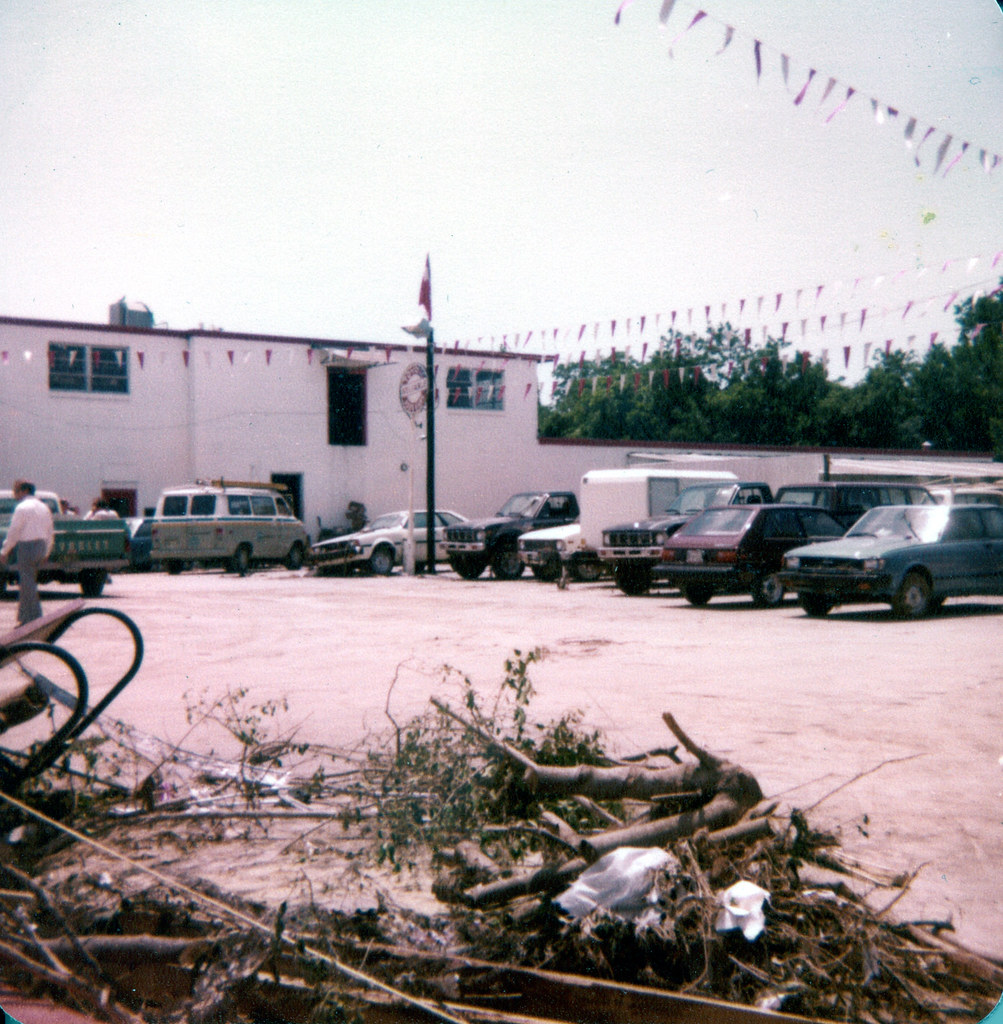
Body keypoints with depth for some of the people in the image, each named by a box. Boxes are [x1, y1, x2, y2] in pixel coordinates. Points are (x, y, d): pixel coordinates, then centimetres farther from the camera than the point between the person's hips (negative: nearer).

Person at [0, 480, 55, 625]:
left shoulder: (22, 507, -10)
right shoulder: (44, 507, 14)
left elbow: (13, 532, -12)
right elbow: (51, 532, 16)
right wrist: (46, 552, 23)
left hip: (26, 546, -8)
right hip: (41, 546, 8)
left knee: (28, 583, -4)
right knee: (27, 582, 16)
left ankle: (30, 618, -3)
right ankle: (23, 615, 19)